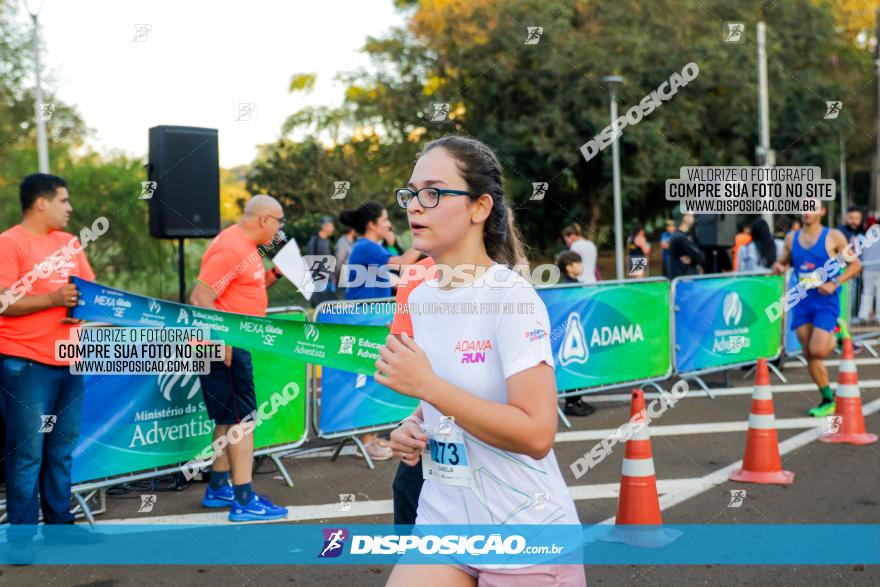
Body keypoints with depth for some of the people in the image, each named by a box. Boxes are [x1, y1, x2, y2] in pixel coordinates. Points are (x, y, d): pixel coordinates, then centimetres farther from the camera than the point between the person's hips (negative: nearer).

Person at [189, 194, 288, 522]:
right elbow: (200, 298, -24)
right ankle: (244, 501, -6)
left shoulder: (245, 246, 13)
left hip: (230, 345, 11)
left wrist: (276, 273, 7)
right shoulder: (231, 249, -19)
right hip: (223, 347, -11)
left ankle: (219, 488, 28)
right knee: (242, 419, -8)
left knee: (228, 418, 18)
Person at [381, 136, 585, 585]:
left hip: (525, 539, -6)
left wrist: (426, 385, -24)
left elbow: (536, 435, -24)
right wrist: (413, 428, -1)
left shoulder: (511, 298, -16)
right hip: (442, 522, 6)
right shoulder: (419, 298, 5)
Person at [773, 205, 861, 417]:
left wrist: (835, 283, -14)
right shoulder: (791, 238, 6)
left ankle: (835, 338, 17)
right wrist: (778, 268, -7)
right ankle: (828, 400, 18)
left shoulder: (834, 237, -5)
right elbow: (784, 262, 18)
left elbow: (855, 264, -1)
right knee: (809, 355, 4)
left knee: (817, 350, -17)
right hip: (802, 302, 4)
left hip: (826, 302, -4)